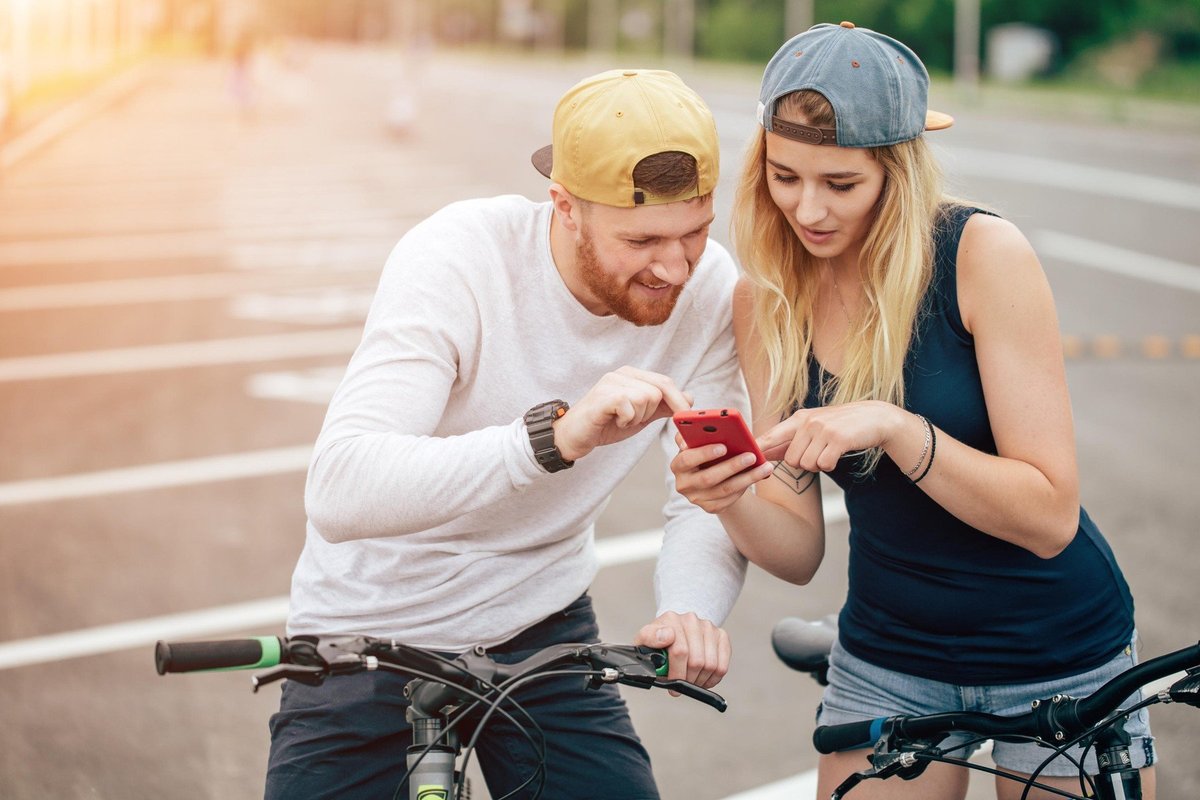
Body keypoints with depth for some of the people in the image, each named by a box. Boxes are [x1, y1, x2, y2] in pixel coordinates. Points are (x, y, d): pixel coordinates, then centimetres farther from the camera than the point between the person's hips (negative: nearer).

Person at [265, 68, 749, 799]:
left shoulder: (709, 287, -15)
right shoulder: (456, 259, -28)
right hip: (374, 630, -3)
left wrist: (693, 607, -34)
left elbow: (709, 495, -11)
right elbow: (339, 492, -40)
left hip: (540, 626, 3)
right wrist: (557, 434, -51)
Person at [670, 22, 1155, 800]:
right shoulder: (768, 298, -6)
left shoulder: (983, 255, -20)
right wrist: (731, 497, -25)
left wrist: (894, 428, -34)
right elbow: (799, 550, -5)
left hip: (1056, 652, -3)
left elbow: (1050, 517, -22)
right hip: (889, 659, 3)